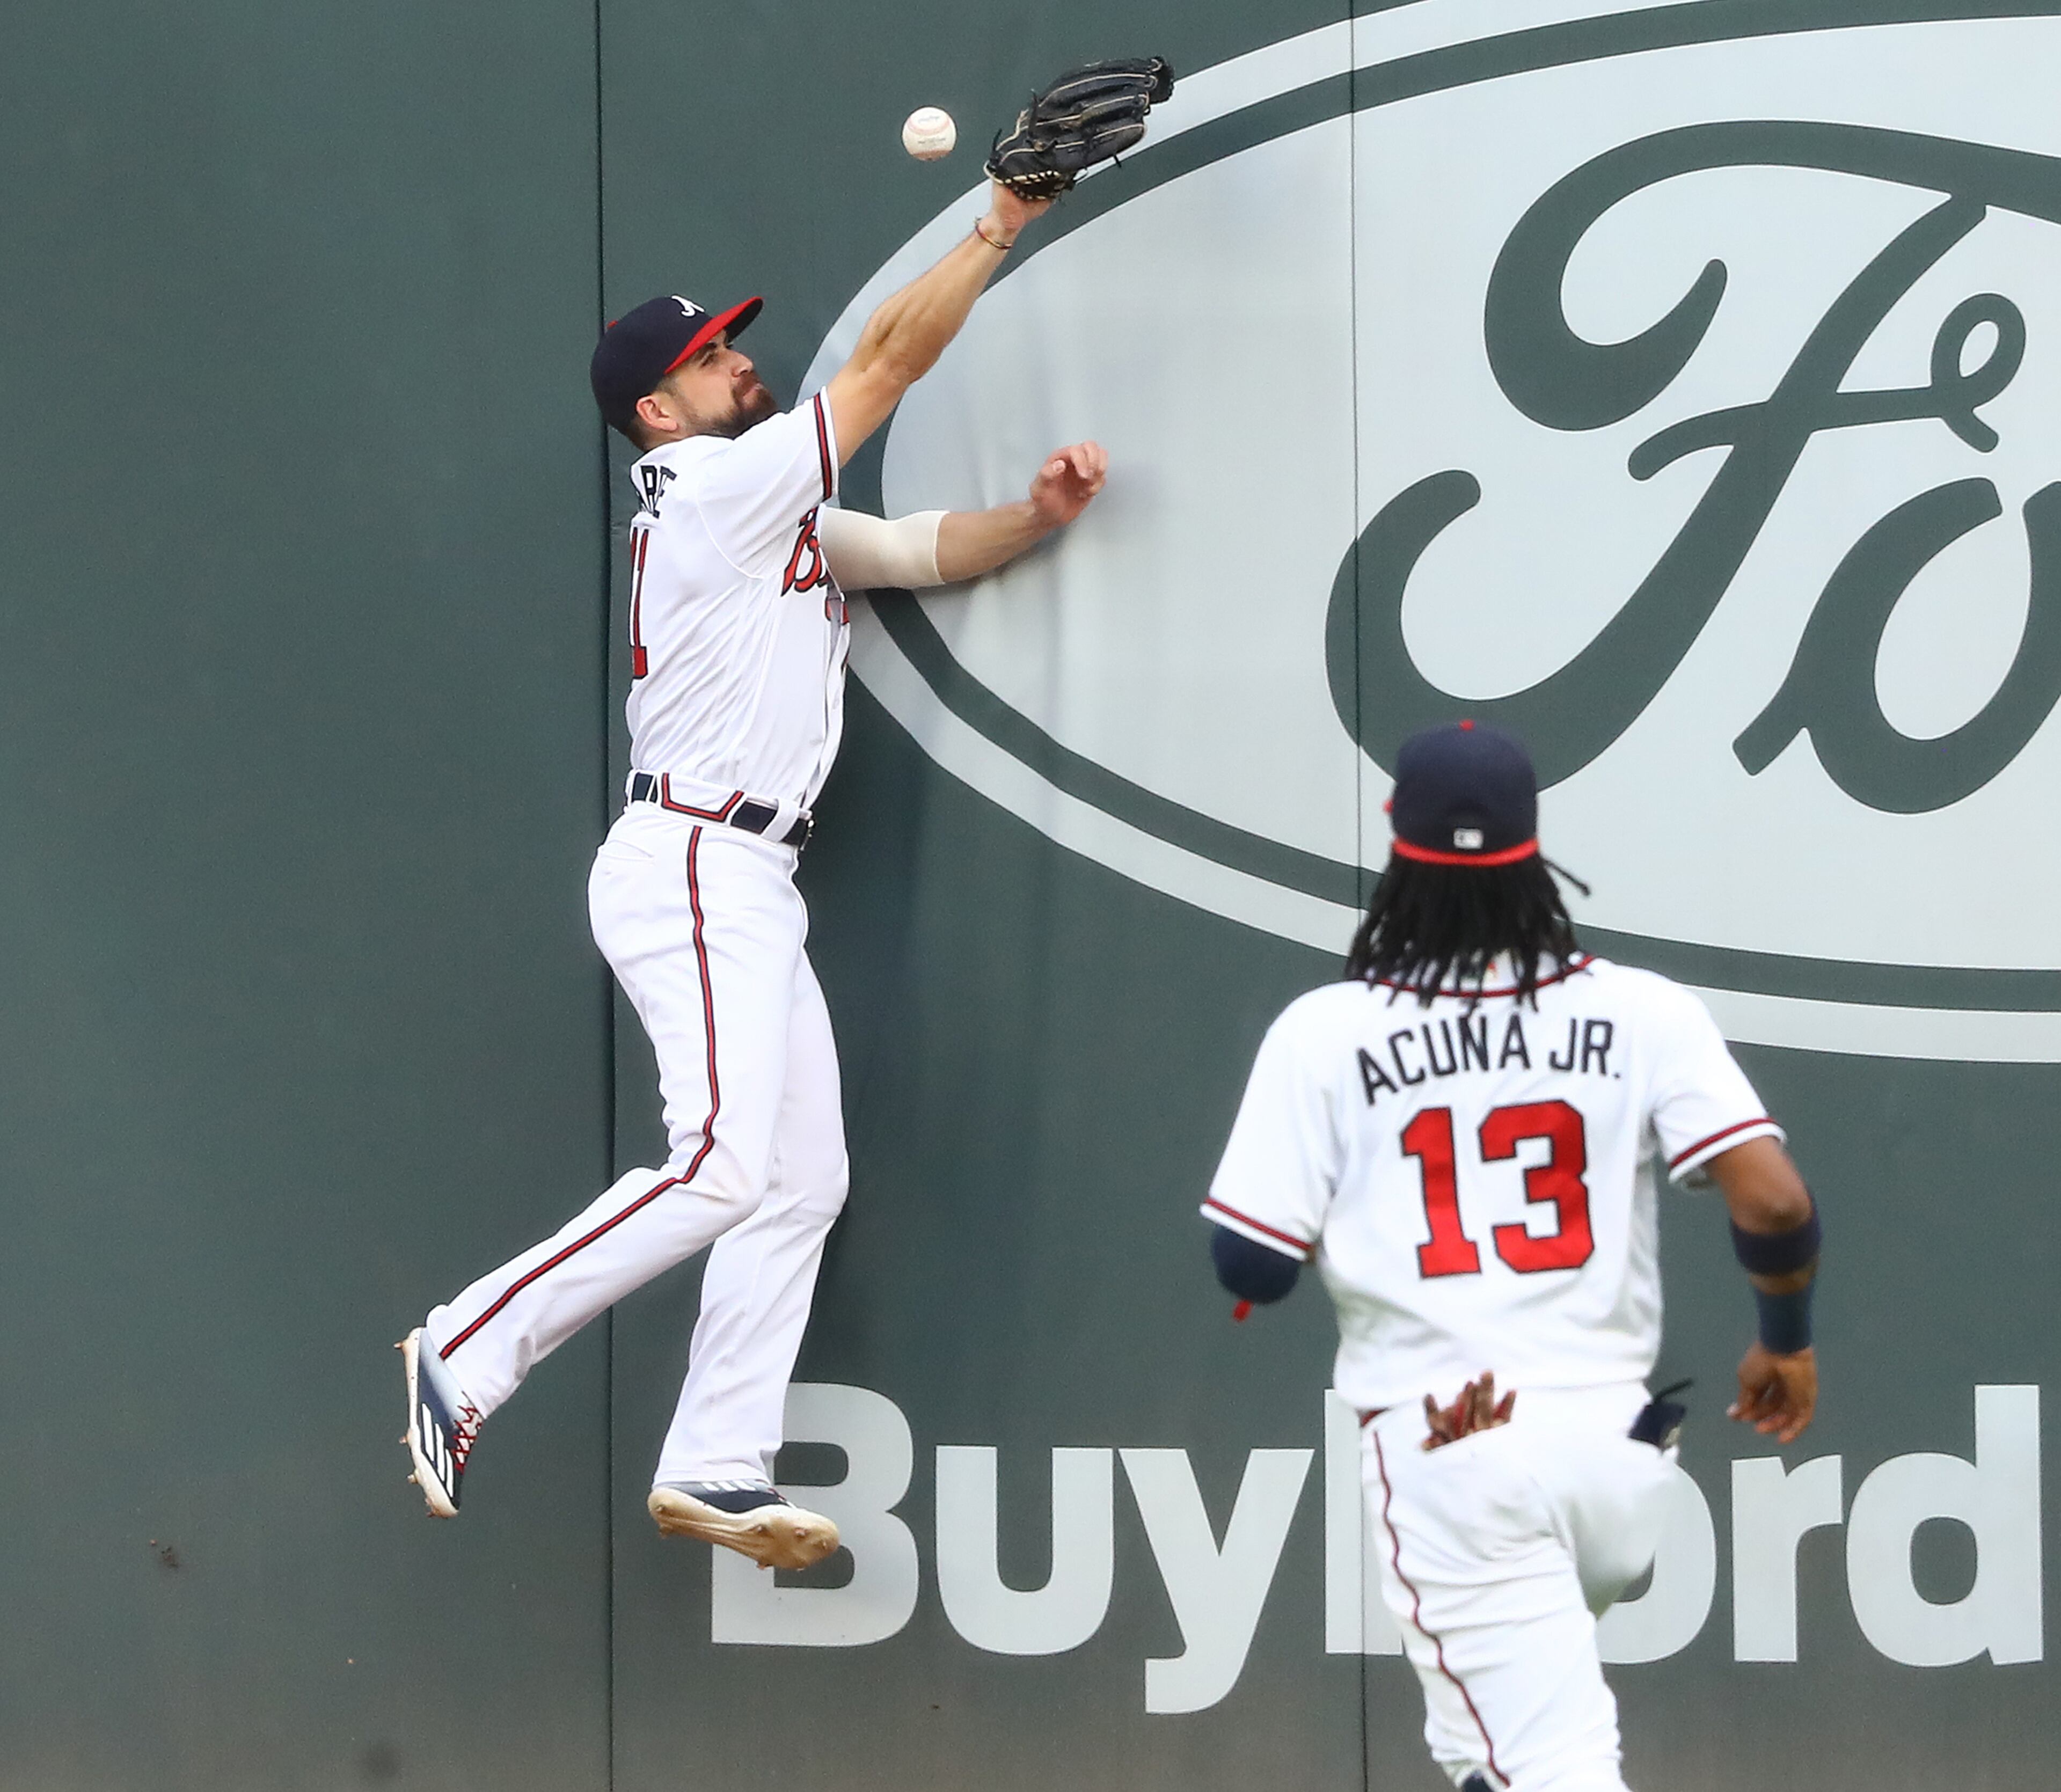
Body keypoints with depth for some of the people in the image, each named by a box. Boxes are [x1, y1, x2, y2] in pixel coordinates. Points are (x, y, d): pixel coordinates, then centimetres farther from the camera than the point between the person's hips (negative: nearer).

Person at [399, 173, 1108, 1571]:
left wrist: (1041, 512, -1)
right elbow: (889, 358, -10)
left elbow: (933, 549, 19)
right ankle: (471, 1353, -12)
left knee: (804, 1180, 6)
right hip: (690, 867, -11)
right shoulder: (717, 487, -8)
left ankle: (717, 1469, 5)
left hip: (750, 889, 11)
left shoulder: (781, 520, 21)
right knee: (725, 1165, -21)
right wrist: (997, 227, -6)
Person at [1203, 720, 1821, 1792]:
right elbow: (1775, 1204, -7)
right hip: (1616, 1439, 3)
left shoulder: (1324, 1033, -3)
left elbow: (1249, 1266, -3)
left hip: (1443, 1458, -3)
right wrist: (1786, 1341, 12)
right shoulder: (1639, 1012, 0)